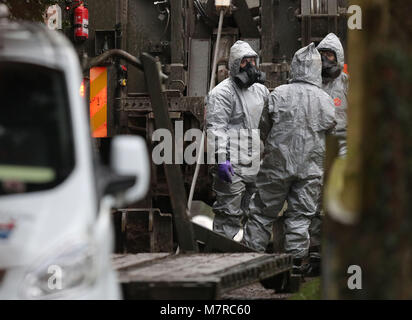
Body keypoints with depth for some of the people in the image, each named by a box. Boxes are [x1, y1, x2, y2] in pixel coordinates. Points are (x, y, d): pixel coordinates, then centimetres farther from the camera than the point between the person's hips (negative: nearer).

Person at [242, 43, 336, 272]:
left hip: (278, 162, -1)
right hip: (311, 166, 1)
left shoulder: (279, 95, -7)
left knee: (264, 211, 7)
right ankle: (296, 258, 5)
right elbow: (330, 127, 8)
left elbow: (265, 127, 3)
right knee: (301, 215, 7)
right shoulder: (325, 100, -3)